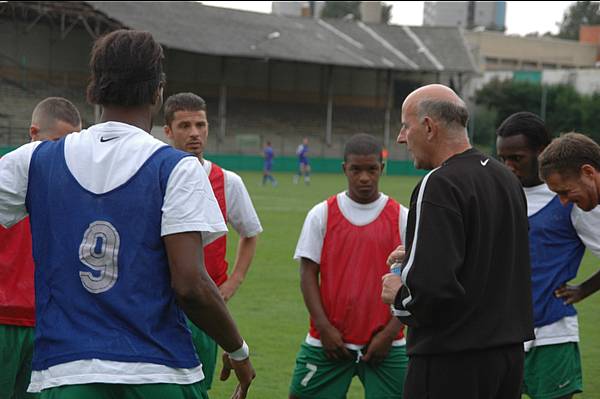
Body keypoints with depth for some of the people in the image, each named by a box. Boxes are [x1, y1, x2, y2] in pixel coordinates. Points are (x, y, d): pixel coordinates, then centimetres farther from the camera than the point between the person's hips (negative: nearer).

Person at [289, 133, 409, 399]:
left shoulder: (402, 218, 3)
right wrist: (324, 327, -8)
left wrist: (389, 332, -6)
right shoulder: (322, 215, 3)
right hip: (328, 341, 0)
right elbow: (308, 273, 2)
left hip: (384, 345, 0)